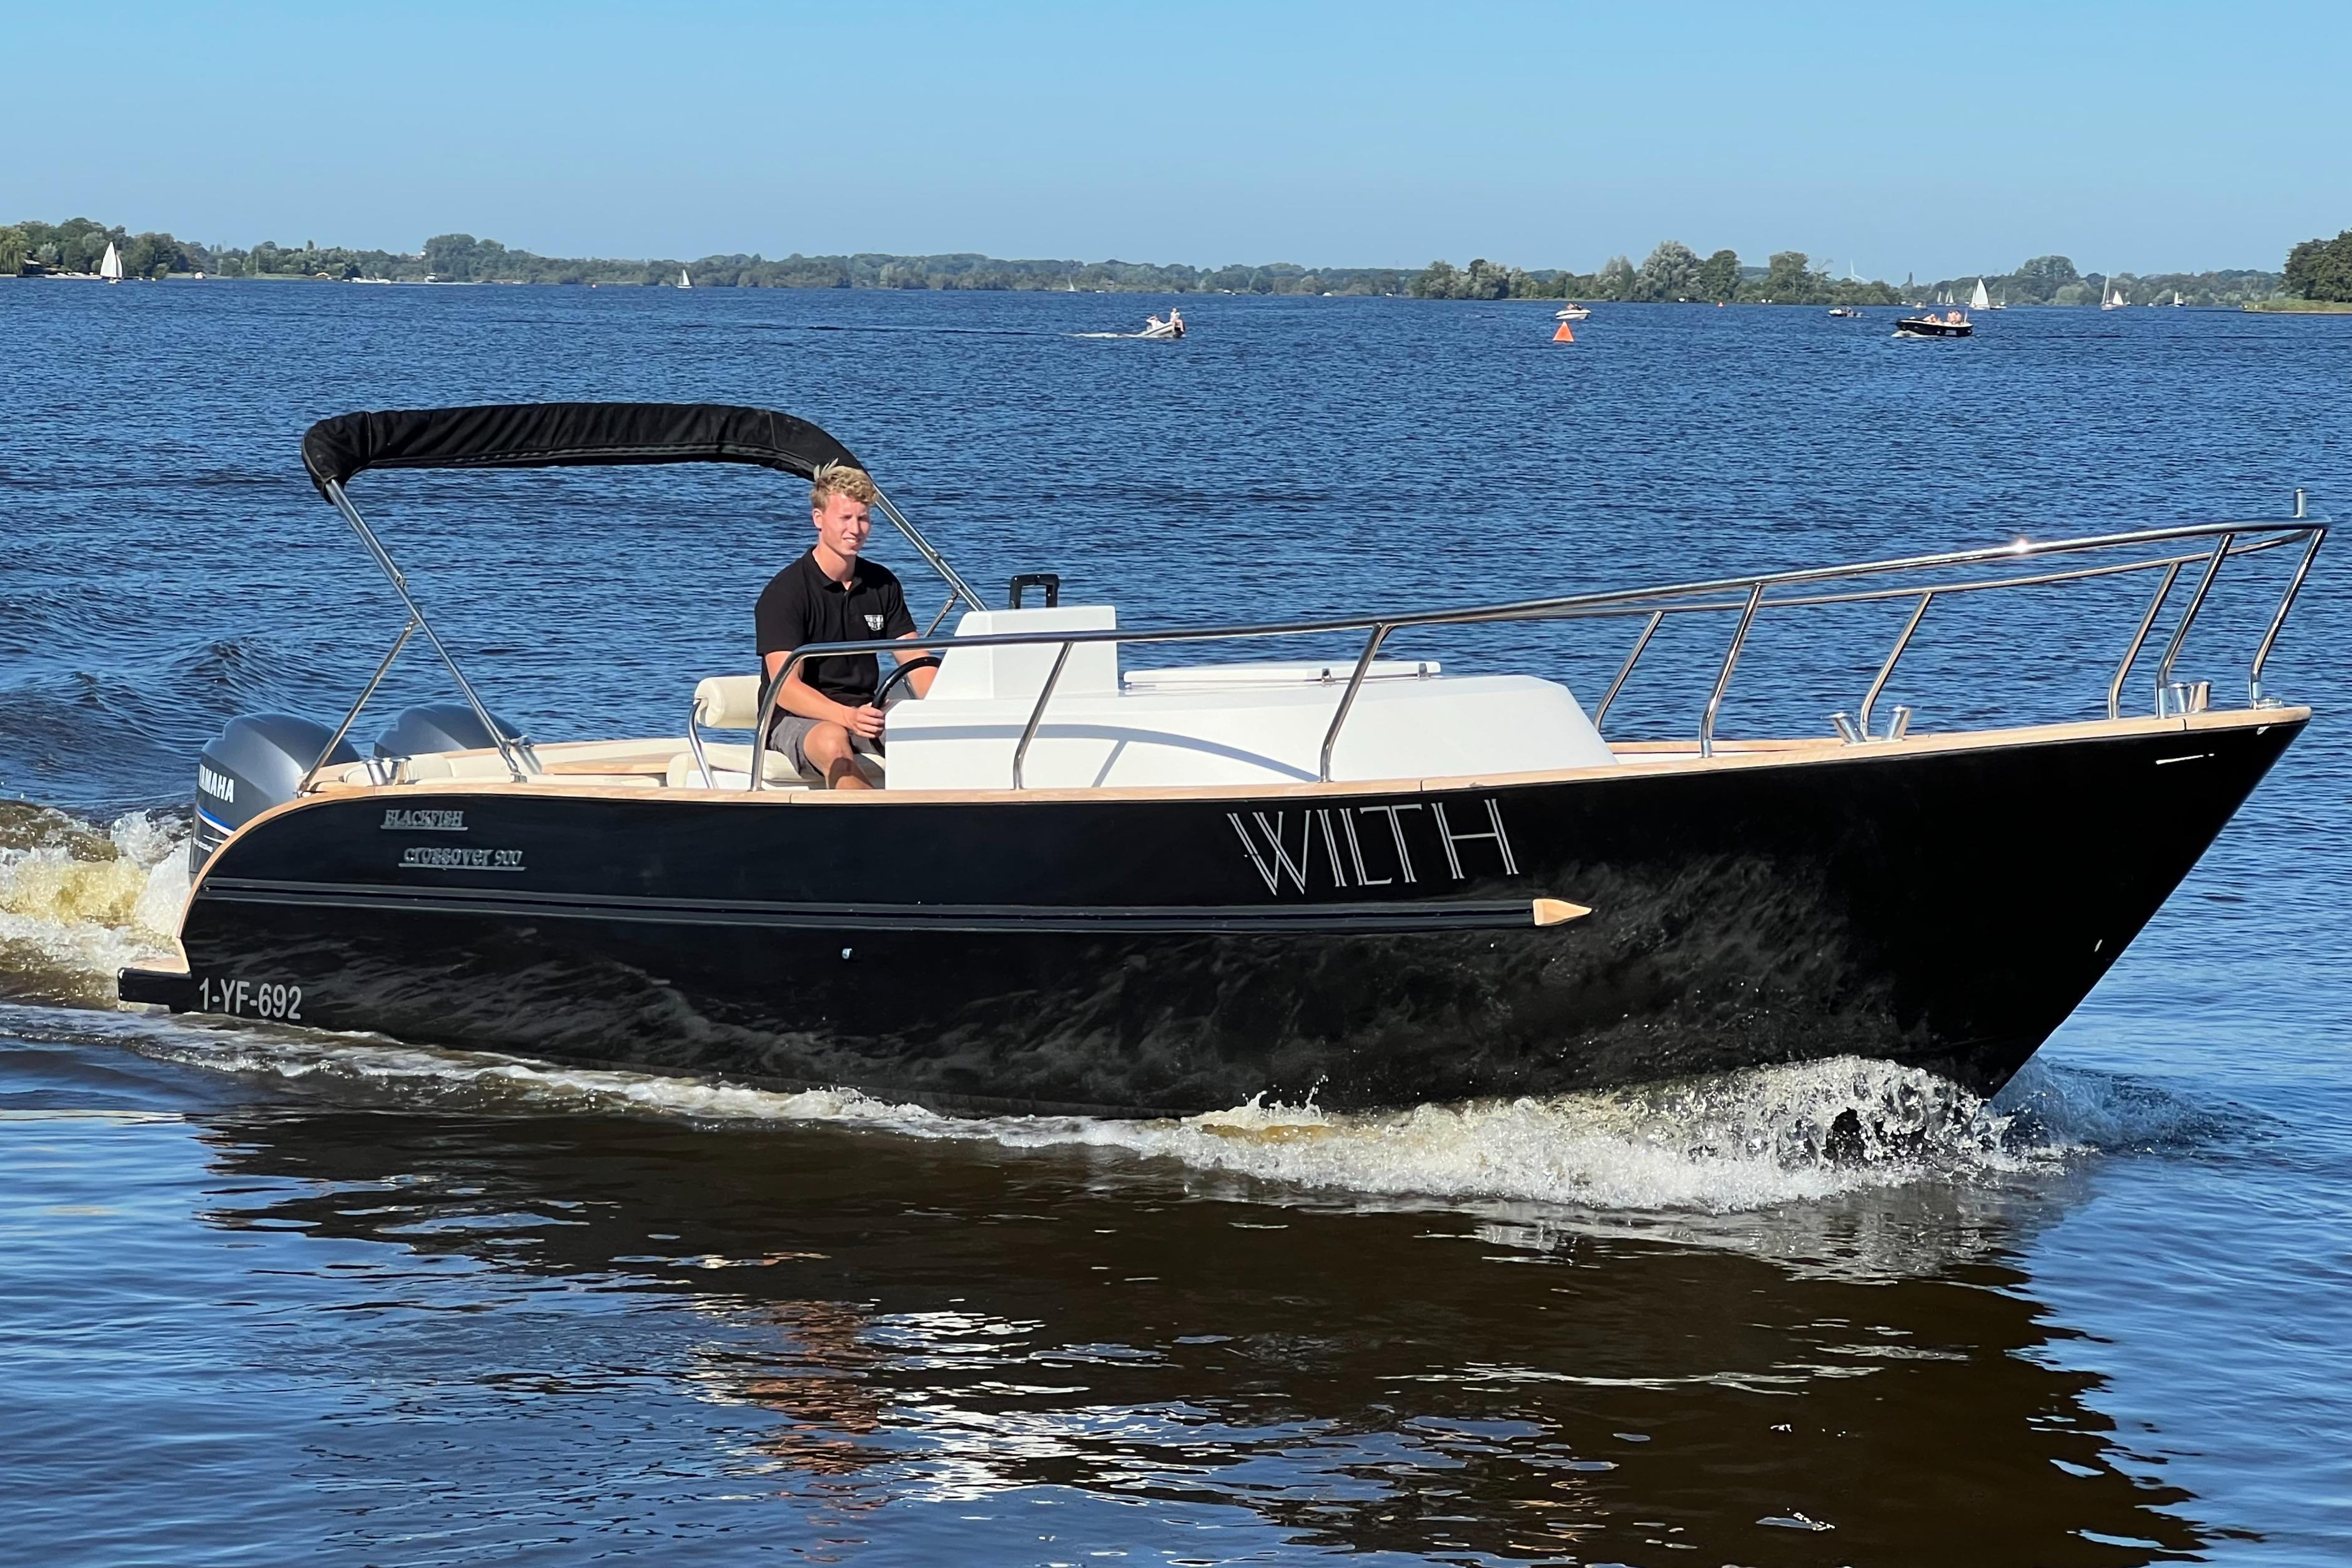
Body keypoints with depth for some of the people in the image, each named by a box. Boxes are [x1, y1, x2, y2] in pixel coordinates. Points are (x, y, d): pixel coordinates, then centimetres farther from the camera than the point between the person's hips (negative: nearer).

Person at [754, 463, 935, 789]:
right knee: (833, 742, -40)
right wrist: (846, 716, -34)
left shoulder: (882, 585, 12)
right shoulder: (784, 591, -7)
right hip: (797, 719, -5)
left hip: (865, 715, 5)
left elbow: (917, 663, 8)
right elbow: (786, 688, -16)